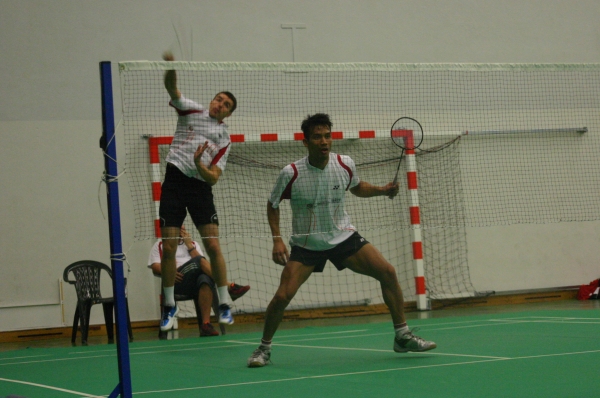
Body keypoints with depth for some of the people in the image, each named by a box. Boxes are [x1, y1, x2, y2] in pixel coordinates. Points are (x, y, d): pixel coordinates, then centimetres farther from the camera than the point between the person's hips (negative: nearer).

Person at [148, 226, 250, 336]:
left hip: (195, 283, 2)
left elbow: (201, 264, 10)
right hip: (177, 282, -2)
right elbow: (155, 267, 4)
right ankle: (229, 287, -37)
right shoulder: (160, 245, 21)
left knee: (205, 279, -36)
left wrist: (189, 245, 3)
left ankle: (206, 324, -44)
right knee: (199, 261, -28)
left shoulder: (192, 243, 28)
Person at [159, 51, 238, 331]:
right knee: (168, 247, -3)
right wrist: (170, 68, -32)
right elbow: (172, 89, -11)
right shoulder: (192, 111, 8)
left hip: (200, 186, 1)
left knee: (213, 246, -7)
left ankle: (224, 304, 3)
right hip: (175, 180, -1)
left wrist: (199, 164, -20)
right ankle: (169, 305, 10)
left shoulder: (224, 138, 9)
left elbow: (213, 177, 0)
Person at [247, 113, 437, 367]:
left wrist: (383, 190, -3)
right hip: (306, 245, -3)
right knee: (282, 296, -17)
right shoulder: (291, 174, -18)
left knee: (387, 273, -10)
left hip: (343, 237, 3)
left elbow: (357, 187, 15)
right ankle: (264, 348, 7)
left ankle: (402, 336, 4)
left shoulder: (345, 165, -9)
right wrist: (277, 239, -11)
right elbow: (273, 205, -1)